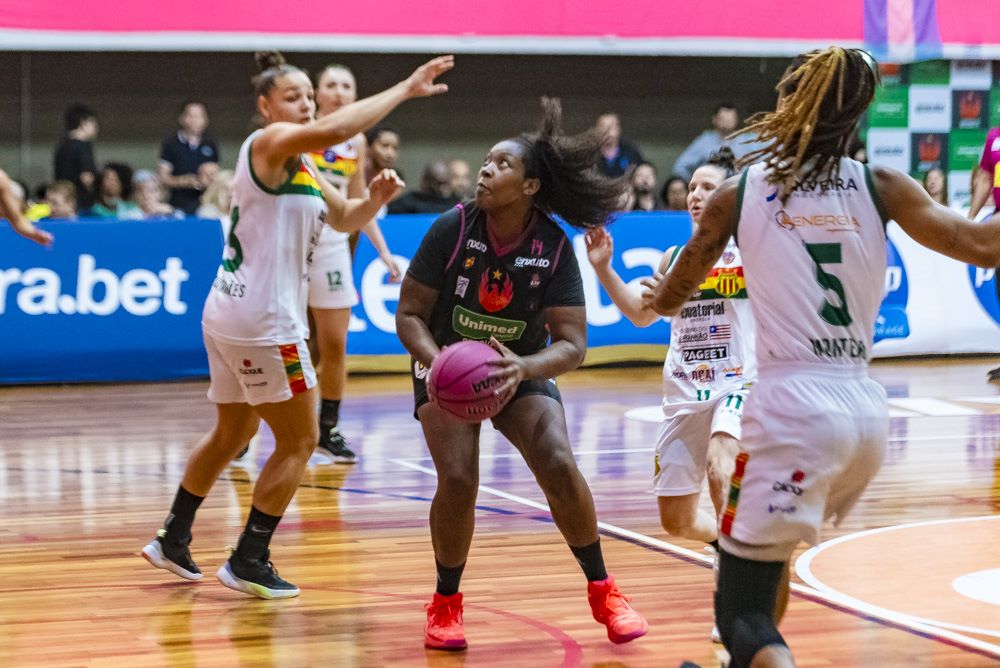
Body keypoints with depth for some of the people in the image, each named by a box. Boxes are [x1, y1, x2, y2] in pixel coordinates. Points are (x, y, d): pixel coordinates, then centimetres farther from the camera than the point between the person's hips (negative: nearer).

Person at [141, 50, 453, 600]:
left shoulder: (300, 167, 16)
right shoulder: (269, 143, -12)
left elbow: (345, 218, 22)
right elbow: (331, 130, -32)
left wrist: (374, 198, 0)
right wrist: (404, 90, -30)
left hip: (230, 316, 10)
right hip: (260, 321, -10)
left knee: (232, 434, 23)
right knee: (298, 441, -1)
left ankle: (172, 541, 32)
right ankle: (248, 562, 3)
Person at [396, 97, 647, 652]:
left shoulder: (553, 246, -18)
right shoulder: (452, 229, -18)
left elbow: (572, 344, -19)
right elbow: (409, 315, -13)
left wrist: (523, 368, -39)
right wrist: (436, 359, -33)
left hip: (523, 372, 0)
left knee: (559, 466, -21)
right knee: (458, 480, -21)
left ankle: (602, 591, 0)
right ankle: (446, 603, 3)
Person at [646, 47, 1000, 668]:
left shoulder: (737, 195, 4)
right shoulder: (883, 188, 6)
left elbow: (668, 300, 17)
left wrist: (656, 296, 40)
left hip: (794, 406, -4)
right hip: (869, 410, 4)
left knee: (741, 611, -6)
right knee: (766, 546, 32)